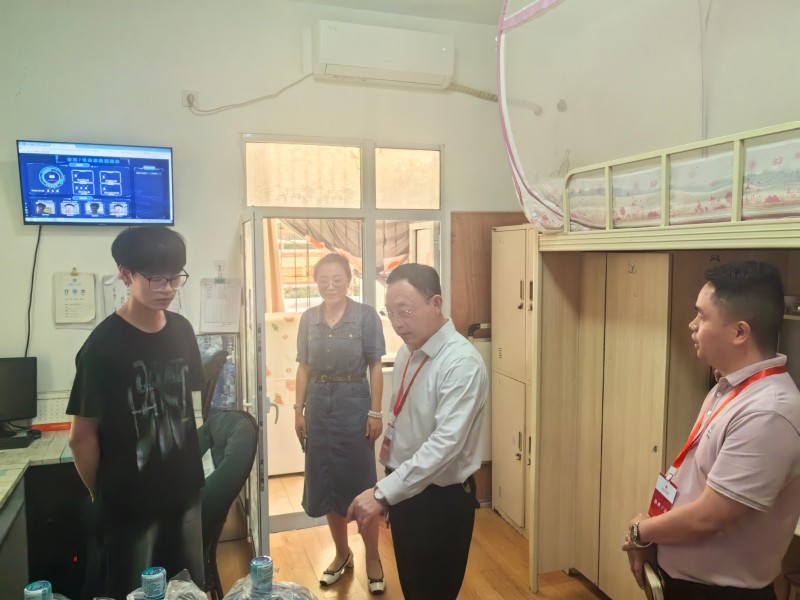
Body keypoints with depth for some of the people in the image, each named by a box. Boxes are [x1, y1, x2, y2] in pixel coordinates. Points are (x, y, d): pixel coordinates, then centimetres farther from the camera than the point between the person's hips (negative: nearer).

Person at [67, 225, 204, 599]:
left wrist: (192, 470, 10)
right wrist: (103, 497, -2)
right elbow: (82, 437, -12)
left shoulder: (182, 330, -1)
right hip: (129, 503, -5)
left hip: (184, 493, 5)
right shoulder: (103, 346, -18)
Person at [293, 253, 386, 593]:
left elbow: (375, 367, -6)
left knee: (361, 482, 4)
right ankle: (342, 553, 31)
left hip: (354, 402, -4)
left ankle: (372, 557, 22)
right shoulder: (309, 319, 4)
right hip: (320, 403, 4)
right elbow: (304, 368, 8)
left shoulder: (366, 316, -8)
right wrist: (299, 409, 4)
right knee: (326, 482, 12)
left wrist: (375, 412, -9)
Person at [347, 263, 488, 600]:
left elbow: (445, 443, -32)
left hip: (441, 498, -7)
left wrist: (382, 493, -35)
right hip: (404, 491, 8)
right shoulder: (407, 353, 2)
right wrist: (390, 438, -2)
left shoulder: (462, 363, -25)